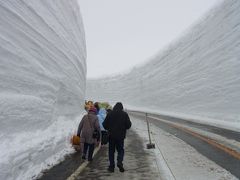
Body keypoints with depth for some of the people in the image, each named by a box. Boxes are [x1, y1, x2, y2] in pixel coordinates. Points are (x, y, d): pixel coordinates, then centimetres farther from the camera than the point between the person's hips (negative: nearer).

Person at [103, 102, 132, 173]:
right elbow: (129, 125, -4)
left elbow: (104, 124, -2)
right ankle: (119, 162, -6)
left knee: (111, 151, 11)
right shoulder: (125, 114, -4)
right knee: (120, 150, 14)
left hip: (111, 136, 0)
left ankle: (111, 166, 14)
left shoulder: (110, 114, -3)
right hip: (121, 136, 0)